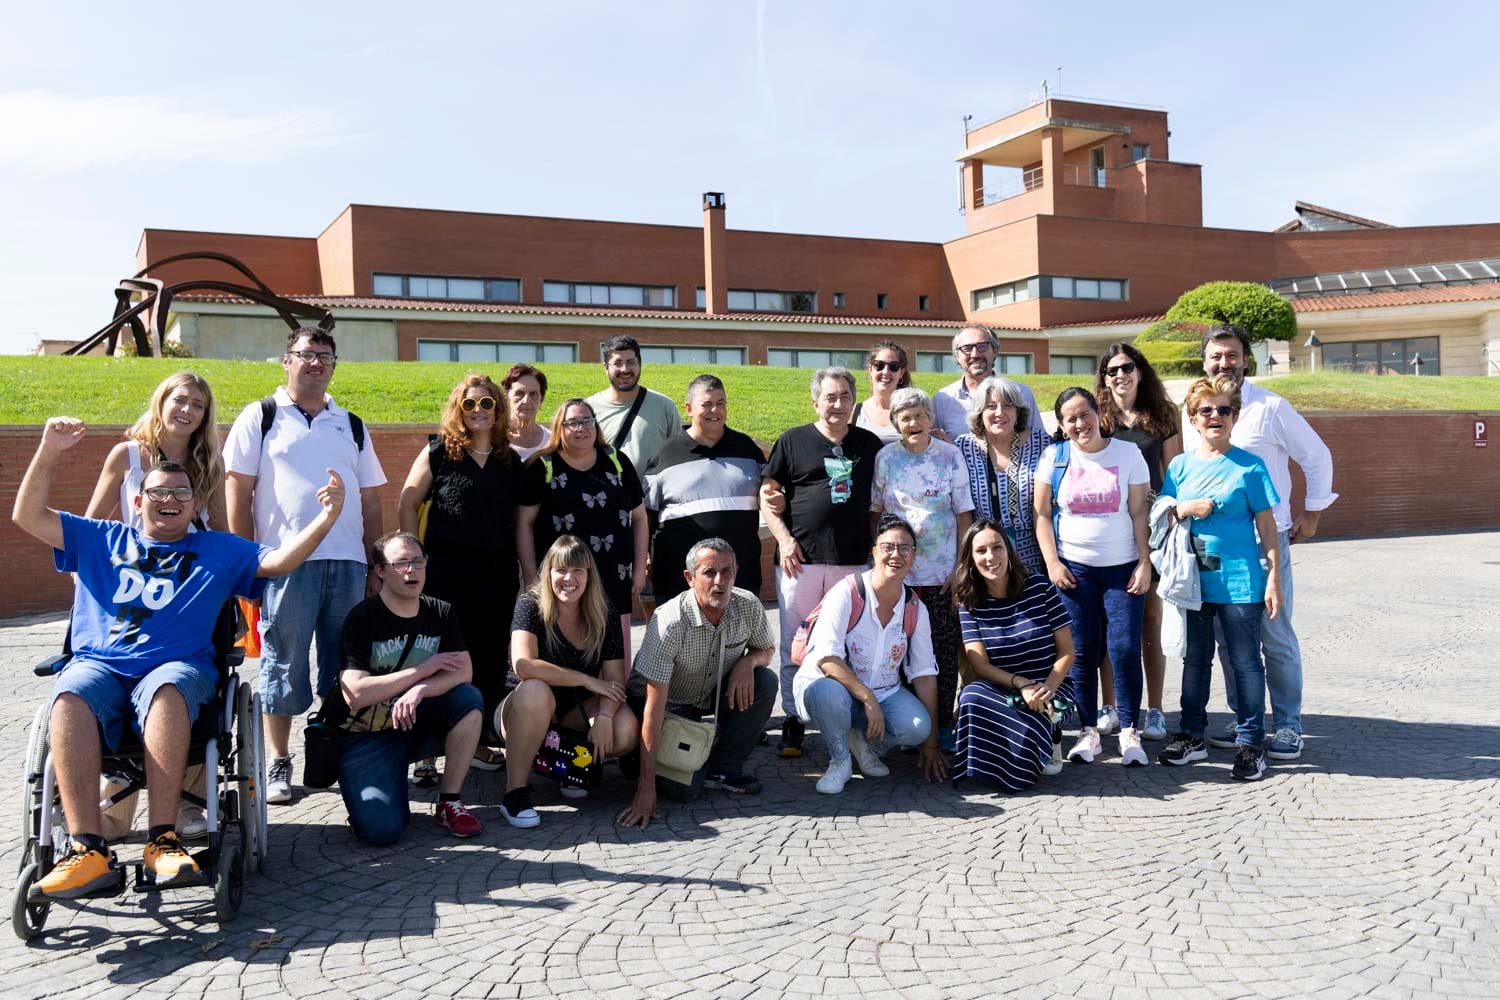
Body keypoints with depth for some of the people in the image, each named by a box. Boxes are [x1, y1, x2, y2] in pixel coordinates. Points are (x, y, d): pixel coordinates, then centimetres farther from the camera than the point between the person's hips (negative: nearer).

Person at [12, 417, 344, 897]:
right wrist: (48, 452, 11)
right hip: (97, 664, 2)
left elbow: (279, 560, 10)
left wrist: (326, 518, -6)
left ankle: (163, 840, -42)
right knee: (69, 697, -35)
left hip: (176, 666, -1)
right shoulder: (99, 540, 29)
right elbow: (28, 516, 23)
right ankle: (88, 849, -41)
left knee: (167, 690, -39)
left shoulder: (218, 550, 24)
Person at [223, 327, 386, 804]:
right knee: (284, 664, 2)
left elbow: (370, 500, 17)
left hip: (348, 563, 4)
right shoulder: (260, 418, 6)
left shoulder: (351, 425, 17)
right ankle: (278, 762, 13)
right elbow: (237, 492, 1)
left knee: (344, 663, 6)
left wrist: (375, 564, 11)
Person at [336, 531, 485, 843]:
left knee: (469, 699, -26)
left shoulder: (441, 613, 1)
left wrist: (420, 690, -31)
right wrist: (425, 669, -20)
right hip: (367, 735, -4)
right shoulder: (361, 619, -13)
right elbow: (354, 695, -22)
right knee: (382, 830, -25)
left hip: (417, 724, 4)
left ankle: (449, 802, -11)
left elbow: (463, 671, -11)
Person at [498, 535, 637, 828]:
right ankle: (515, 792, -25)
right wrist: (587, 680, -26)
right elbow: (523, 665, -30)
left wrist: (604, 716, -30)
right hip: (528, 710, -3)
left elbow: (615, 679, -10)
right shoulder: (530, 605, -15)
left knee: (626, 731, -26)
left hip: (577, 710, 3)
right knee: (535, 691, -38)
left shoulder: (605, 615, -6)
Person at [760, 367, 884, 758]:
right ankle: (793, 720, 13)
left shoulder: (869, 443, 11)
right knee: (795, 644, 2)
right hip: (801, 559, -2)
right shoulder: (792, 441, 4)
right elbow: (768, 494, 4)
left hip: (854, 561, 2)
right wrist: (783, 538, -7)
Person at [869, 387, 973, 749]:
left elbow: (963, 515, 2)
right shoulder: (885, 458, 2)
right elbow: (874, 513, 7)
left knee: (946, 650, 3)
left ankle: (944, 724, 14)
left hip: (943, 573, 0)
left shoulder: (950, 456, 1)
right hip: (898, 572, 0)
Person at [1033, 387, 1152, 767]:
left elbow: (1138, 513, 2)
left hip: (1122, 568, 0)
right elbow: (1041, 514, 3)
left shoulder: (1128, 453, 1)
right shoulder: (1055, 456, 2)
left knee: (1125, 648, -7)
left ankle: (1129, 732, 5)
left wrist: (1144, 563, -4)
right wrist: (1052, 563, -4)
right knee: (1082, 651, 2)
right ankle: (1089, 731, 13)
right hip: (1073, 568, 1)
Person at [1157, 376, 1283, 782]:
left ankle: (1249, 742, 14)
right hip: (1192, 581, 4)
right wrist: (1187, 509, -11)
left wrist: (1274, 578, -5)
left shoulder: (1249, 467, -2)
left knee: (1245, 662, 4)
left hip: (1240, 582, -3)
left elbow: (1266, 526, -1)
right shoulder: (1180, 466, 7)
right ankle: (1192, 736, 25)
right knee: (1195, 660, 13)